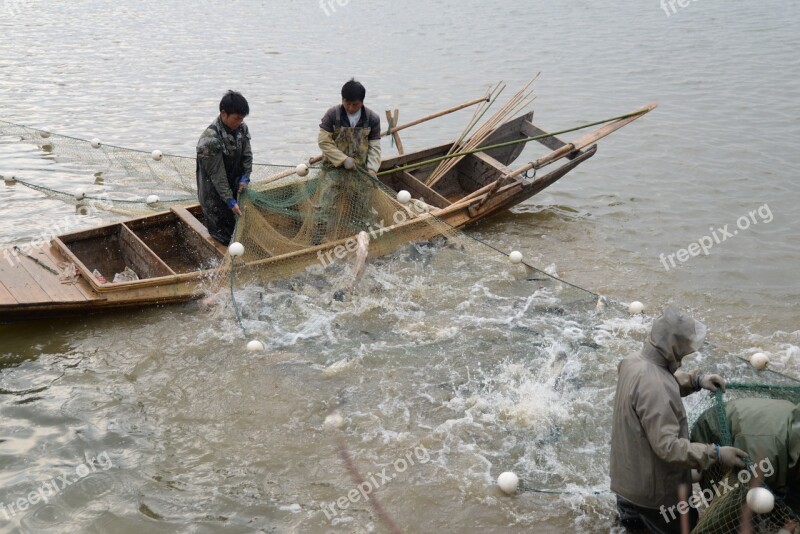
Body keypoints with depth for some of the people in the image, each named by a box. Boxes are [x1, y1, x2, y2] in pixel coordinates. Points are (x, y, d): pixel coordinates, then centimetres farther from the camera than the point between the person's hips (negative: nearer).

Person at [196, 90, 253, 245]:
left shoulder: (241, 129, -6)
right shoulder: (210, 140, -28)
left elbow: (247, 155, 7)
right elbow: (217, 175, -24)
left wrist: (245, 178, -9)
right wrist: (230, 201, -22)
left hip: (233, 187, 7)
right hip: (214, 194, -7)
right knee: (223, 237, -1)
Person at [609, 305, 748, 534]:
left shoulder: (634, 362, -4)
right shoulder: (653, 385, -32)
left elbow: (669, 380, 16)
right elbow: (668, 446, -32)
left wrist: (696, 380, 0)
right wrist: (716, 454, -31)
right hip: (652, 484, -8)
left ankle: (631, 504, 23)